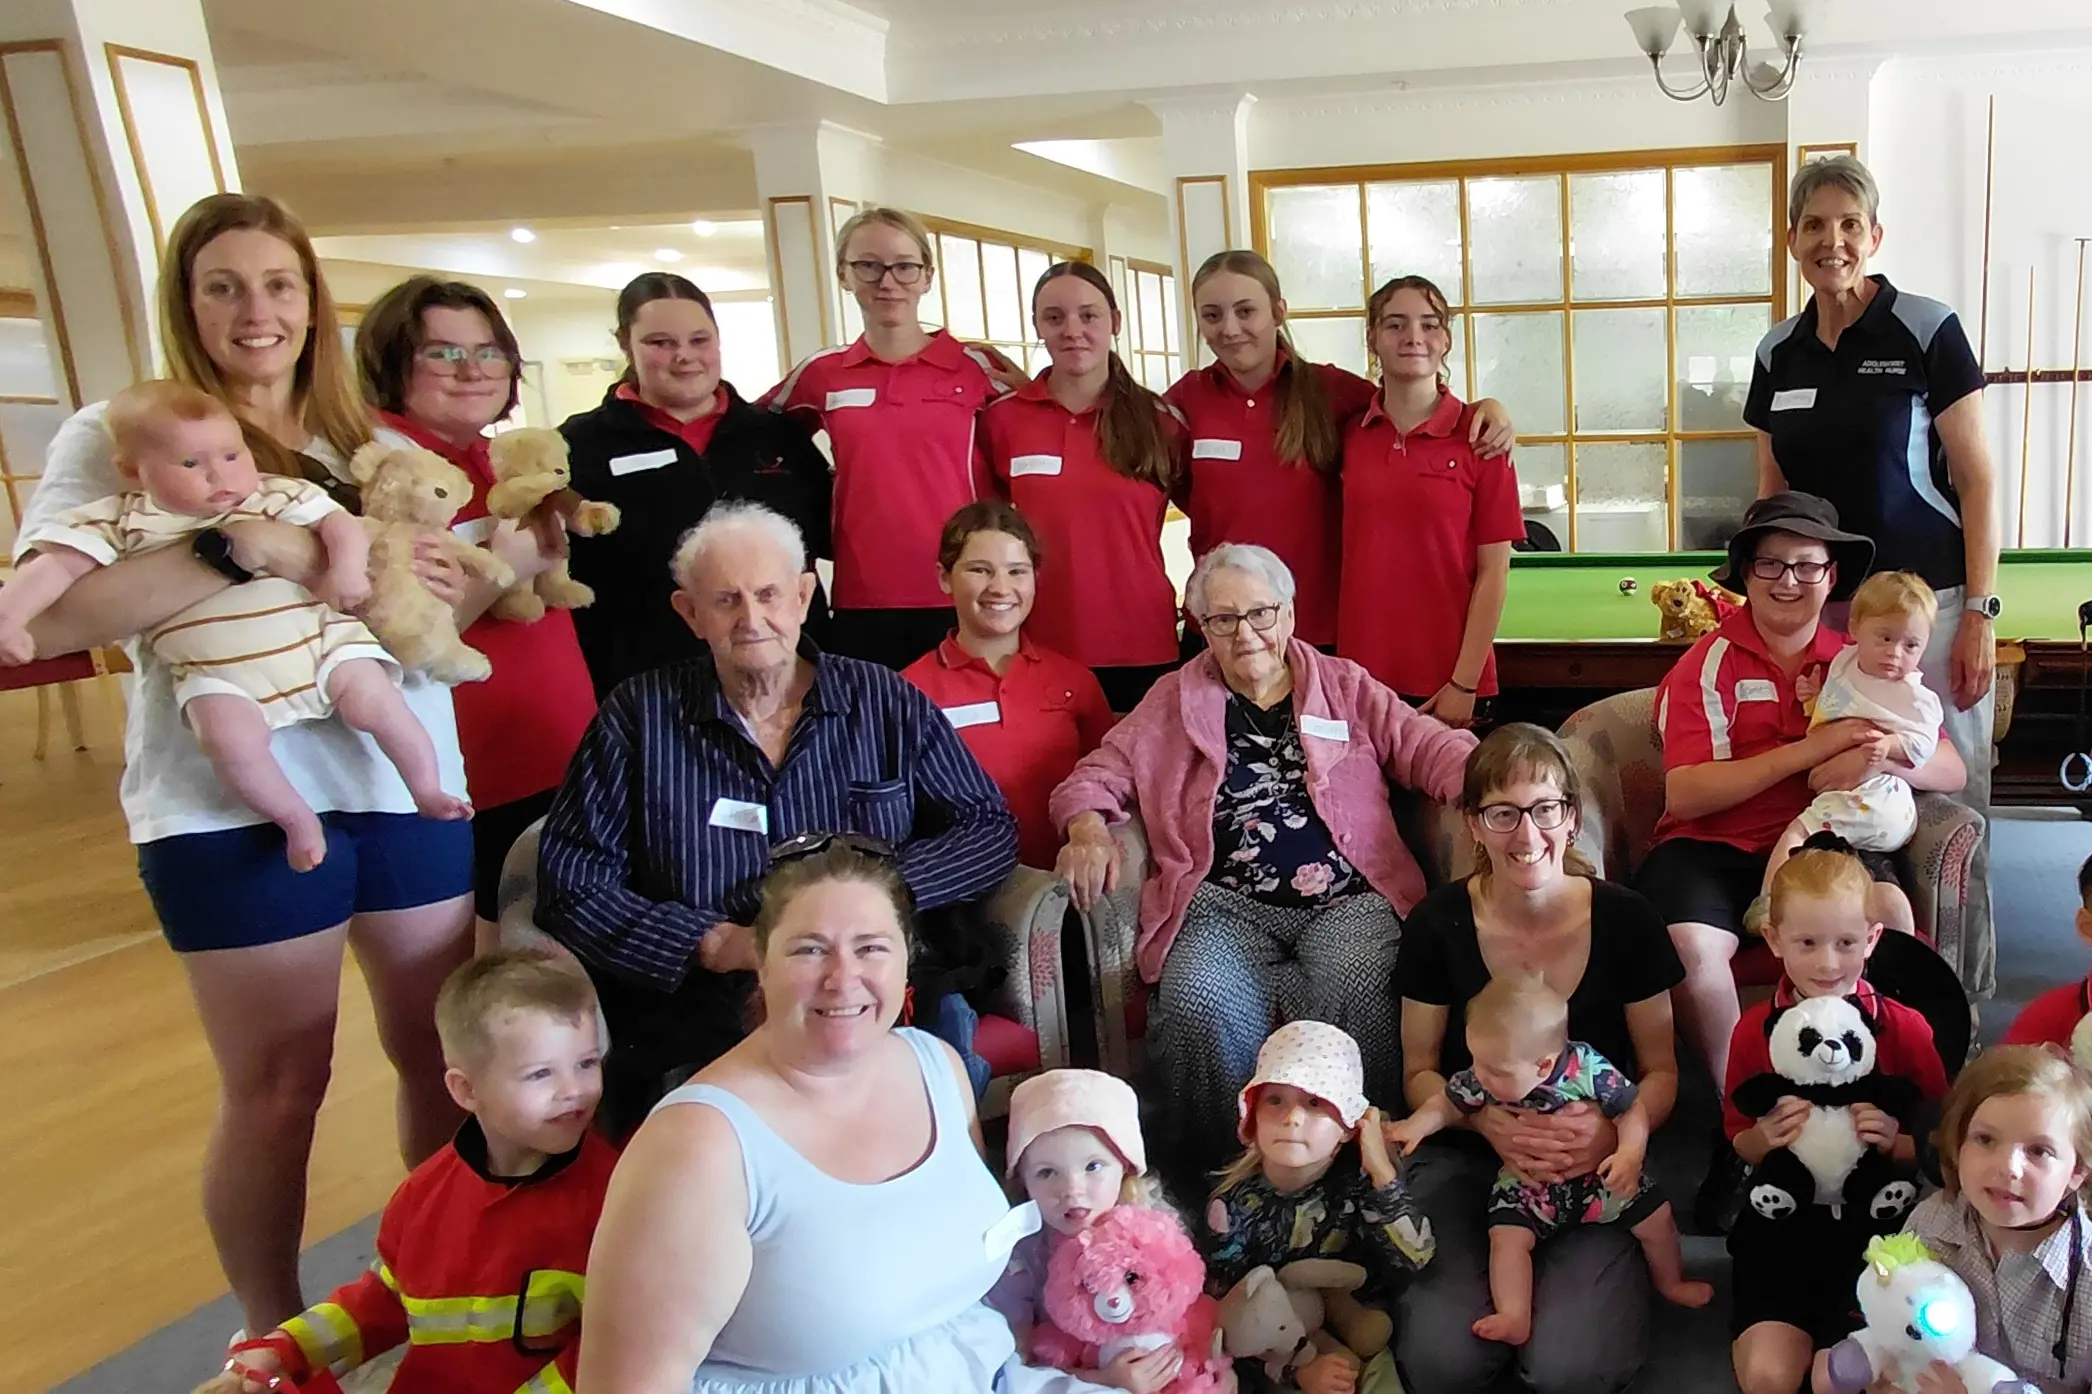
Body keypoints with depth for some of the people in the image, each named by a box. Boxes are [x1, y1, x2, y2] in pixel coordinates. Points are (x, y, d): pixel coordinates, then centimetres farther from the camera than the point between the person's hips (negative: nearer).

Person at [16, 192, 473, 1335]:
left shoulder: (370, 449, 14)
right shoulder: (119, 435, -1)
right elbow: (47, 617, -16)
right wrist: (247, 549, -24)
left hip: (408, 788, 5)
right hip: (236, 809, -4)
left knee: (446, 1054, 13)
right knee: (277, 1091, 6)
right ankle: (274, 1338, 28)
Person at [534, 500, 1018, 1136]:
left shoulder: (885, 702, 11)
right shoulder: (638, 717, 8)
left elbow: (991, 831, 10)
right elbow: (571, 884, 3)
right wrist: (713, 942, -11)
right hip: (695, 1020, -1)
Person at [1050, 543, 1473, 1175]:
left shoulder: (1347, 687, 18)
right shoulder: (1172, 703, 18)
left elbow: (1430, 749, 10)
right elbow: (1097, 775, 16)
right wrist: (1088, 830, -7)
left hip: (1346, 900, 0)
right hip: (1225, 907, 0)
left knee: (1356, 987, -34)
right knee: (1196, 1004, -32)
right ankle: (1213, 1174, -11)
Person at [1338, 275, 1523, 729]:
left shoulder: (1478, 436, -4)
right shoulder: (1349, 435, 4)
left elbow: (1494, 571, -5)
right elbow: (1345, 555, 10)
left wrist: (1465, 684, -10)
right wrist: (1342, 673, 3)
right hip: (1361, 678, 3)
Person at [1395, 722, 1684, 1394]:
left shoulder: (1625, 920, -6)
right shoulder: (1439, 924, -5)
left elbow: (1661, 1072, 4)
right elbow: (1420, 1072, 5)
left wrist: (1614, 1129, -19)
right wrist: (1487, 1120, -18)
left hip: (1595, 1168, 0)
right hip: (1466, 1156, 0)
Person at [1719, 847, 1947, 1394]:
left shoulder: (1906, 1029, -5)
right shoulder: (1754, 1031, -1)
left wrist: (1895, 1141, -19)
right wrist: (1766, 1136, -15)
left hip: (1874, 1223, -1)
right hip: (1781, 1224, 1)